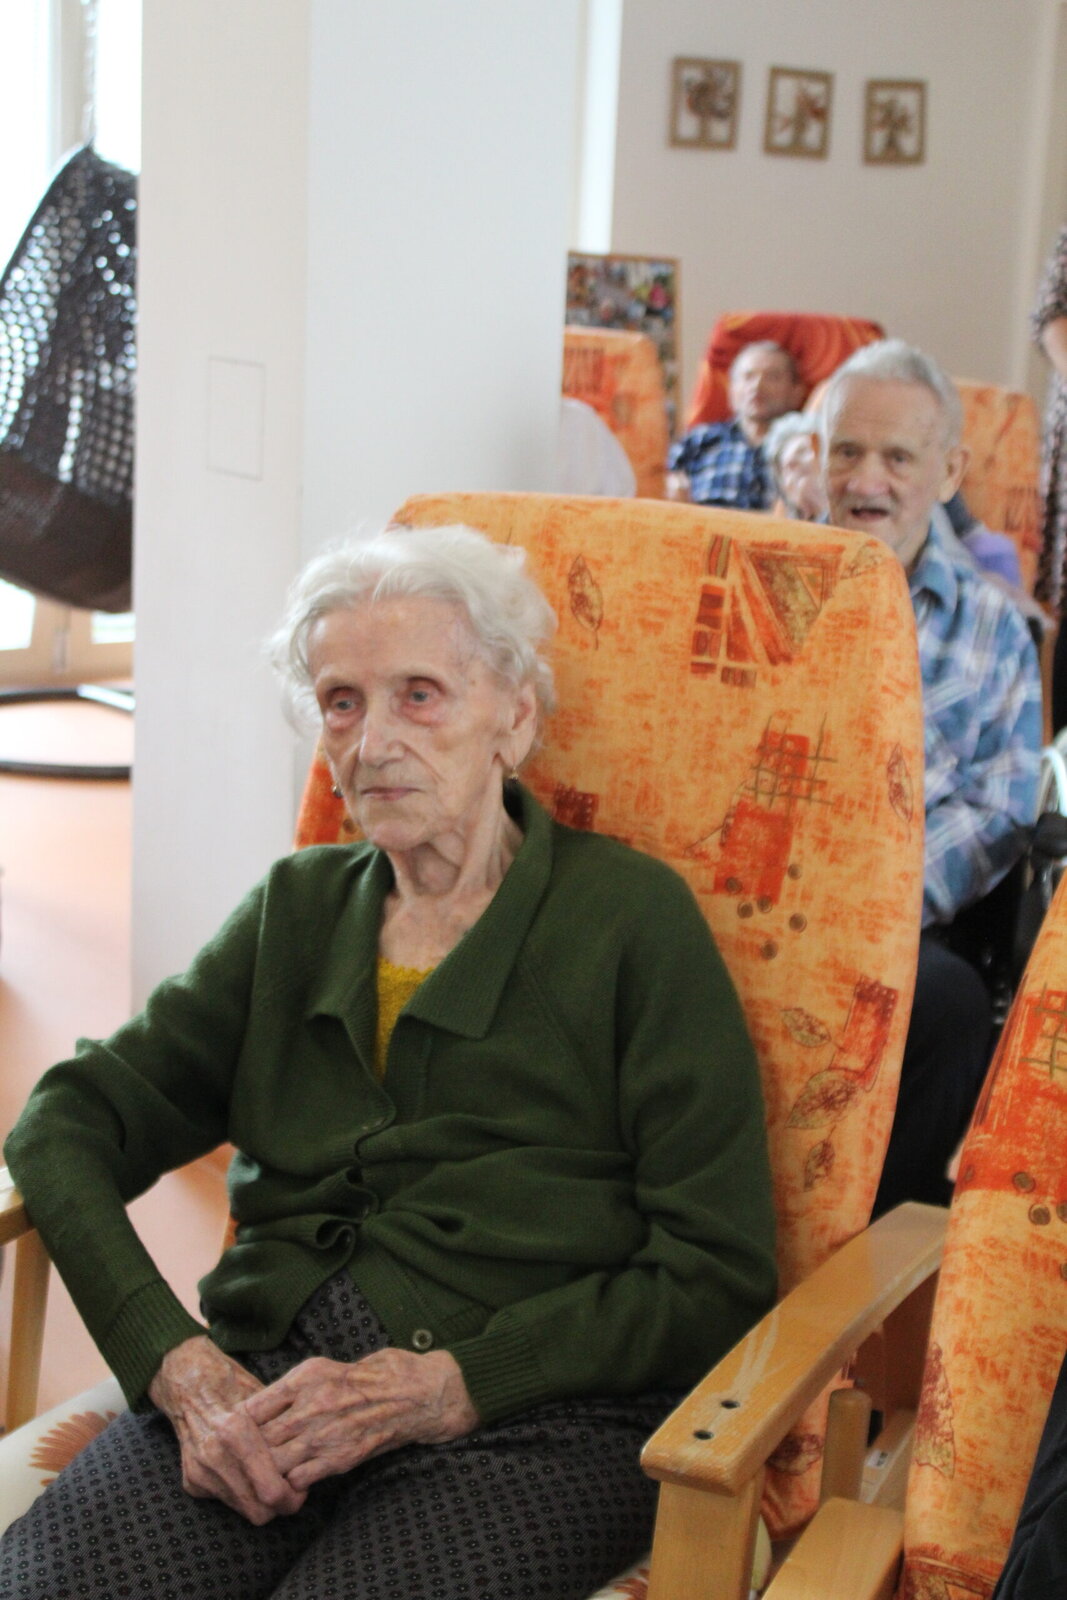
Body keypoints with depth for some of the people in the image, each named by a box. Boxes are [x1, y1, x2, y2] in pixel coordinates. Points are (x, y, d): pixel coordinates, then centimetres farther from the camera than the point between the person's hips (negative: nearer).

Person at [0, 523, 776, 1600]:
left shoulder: (632, 916, 4)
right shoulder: (299, 909, 18)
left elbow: (714, 1274, -1)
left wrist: (448, 1386, -12)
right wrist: (174, 1361, -8)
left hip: (531, 1420, -3)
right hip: (265, 1379, 4)